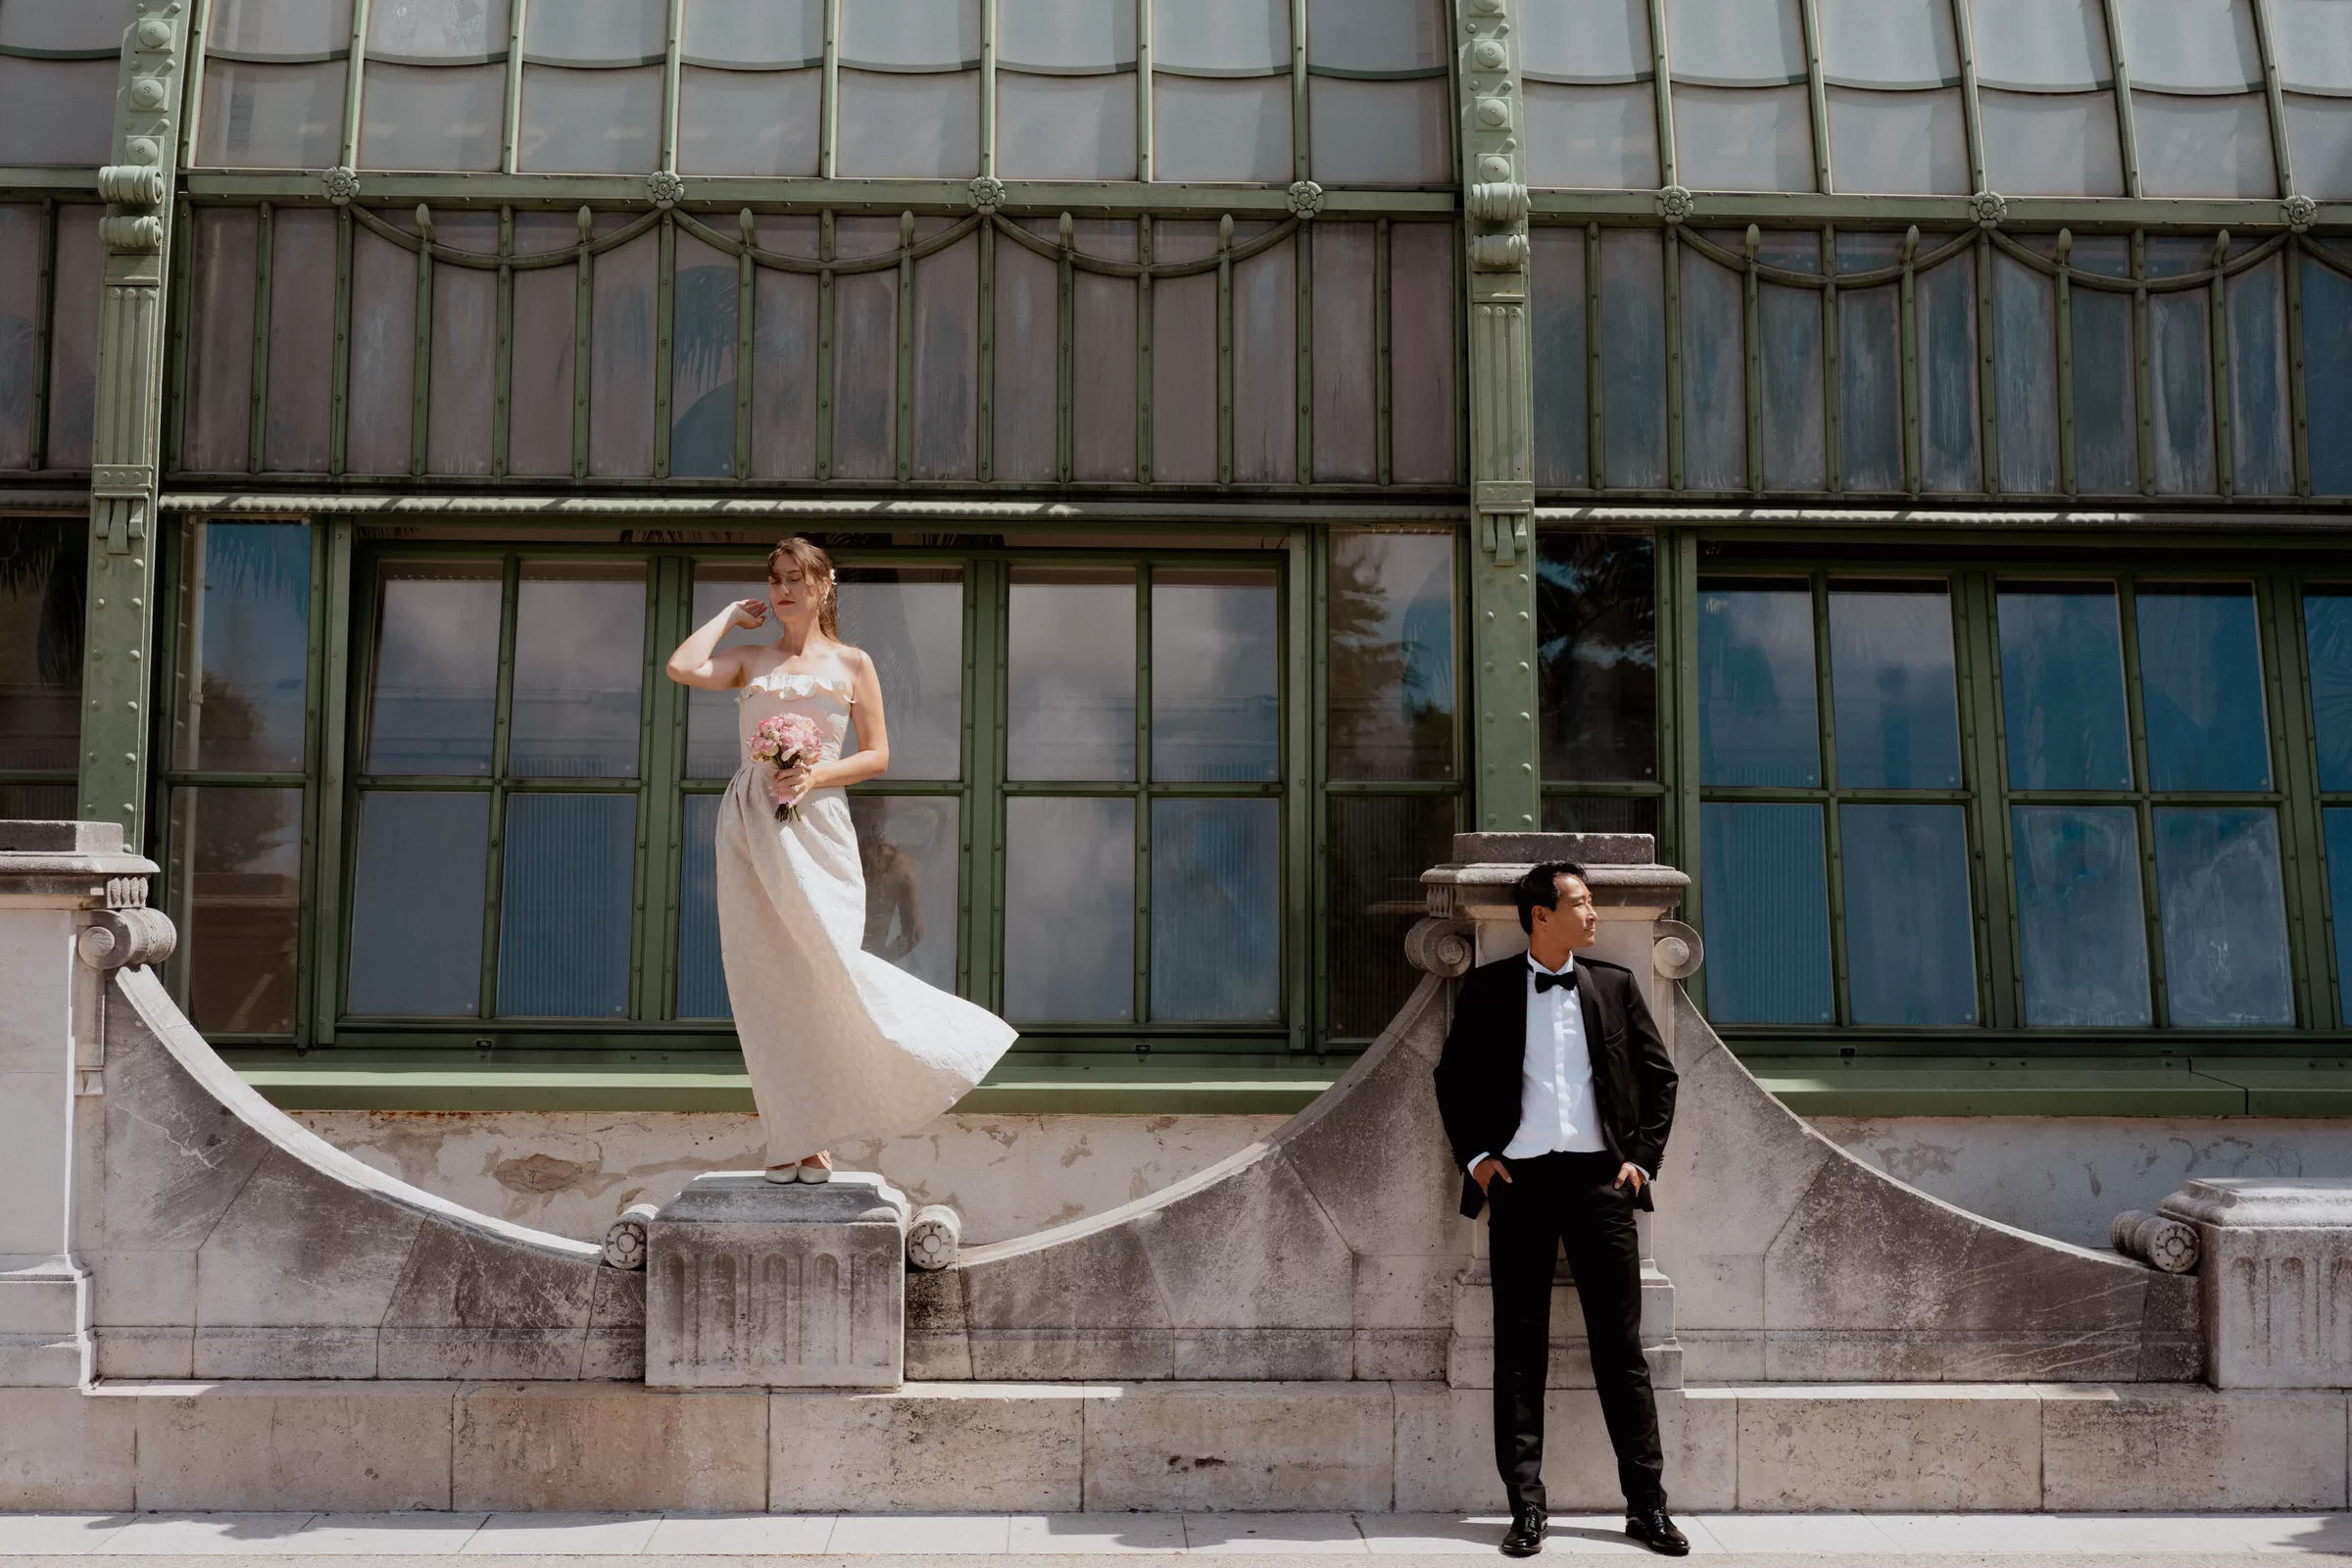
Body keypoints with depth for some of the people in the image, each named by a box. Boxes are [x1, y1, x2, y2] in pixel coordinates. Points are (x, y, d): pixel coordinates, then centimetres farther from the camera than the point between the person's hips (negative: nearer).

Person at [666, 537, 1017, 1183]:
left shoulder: (851, 663, 9)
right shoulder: (750, 658, 12)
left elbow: (877, 755, 6)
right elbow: (683, 668, -7)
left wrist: (817, 774, -11)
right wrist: (730, 615, 7)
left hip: (815, 824, -1)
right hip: (751, 826, 2)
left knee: (822, 969, -9)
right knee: (766, 980, 0)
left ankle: (815, 1135, 6)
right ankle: (790, 1138, 5)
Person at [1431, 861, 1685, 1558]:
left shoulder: (1614, 984, 8)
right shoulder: (1487, 988, 4)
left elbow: (1660, 1076, 13)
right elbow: (1452, 1078, 10)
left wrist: (1643, 1158, 5)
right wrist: (1475, 1155, 1)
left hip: (1600, 1179, 1)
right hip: (1521, 1180, -1)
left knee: (1621, 1346, 3)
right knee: (1520, 1350, 2)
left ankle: (1647, 1505, 10)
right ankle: (1526, 1506, 8)